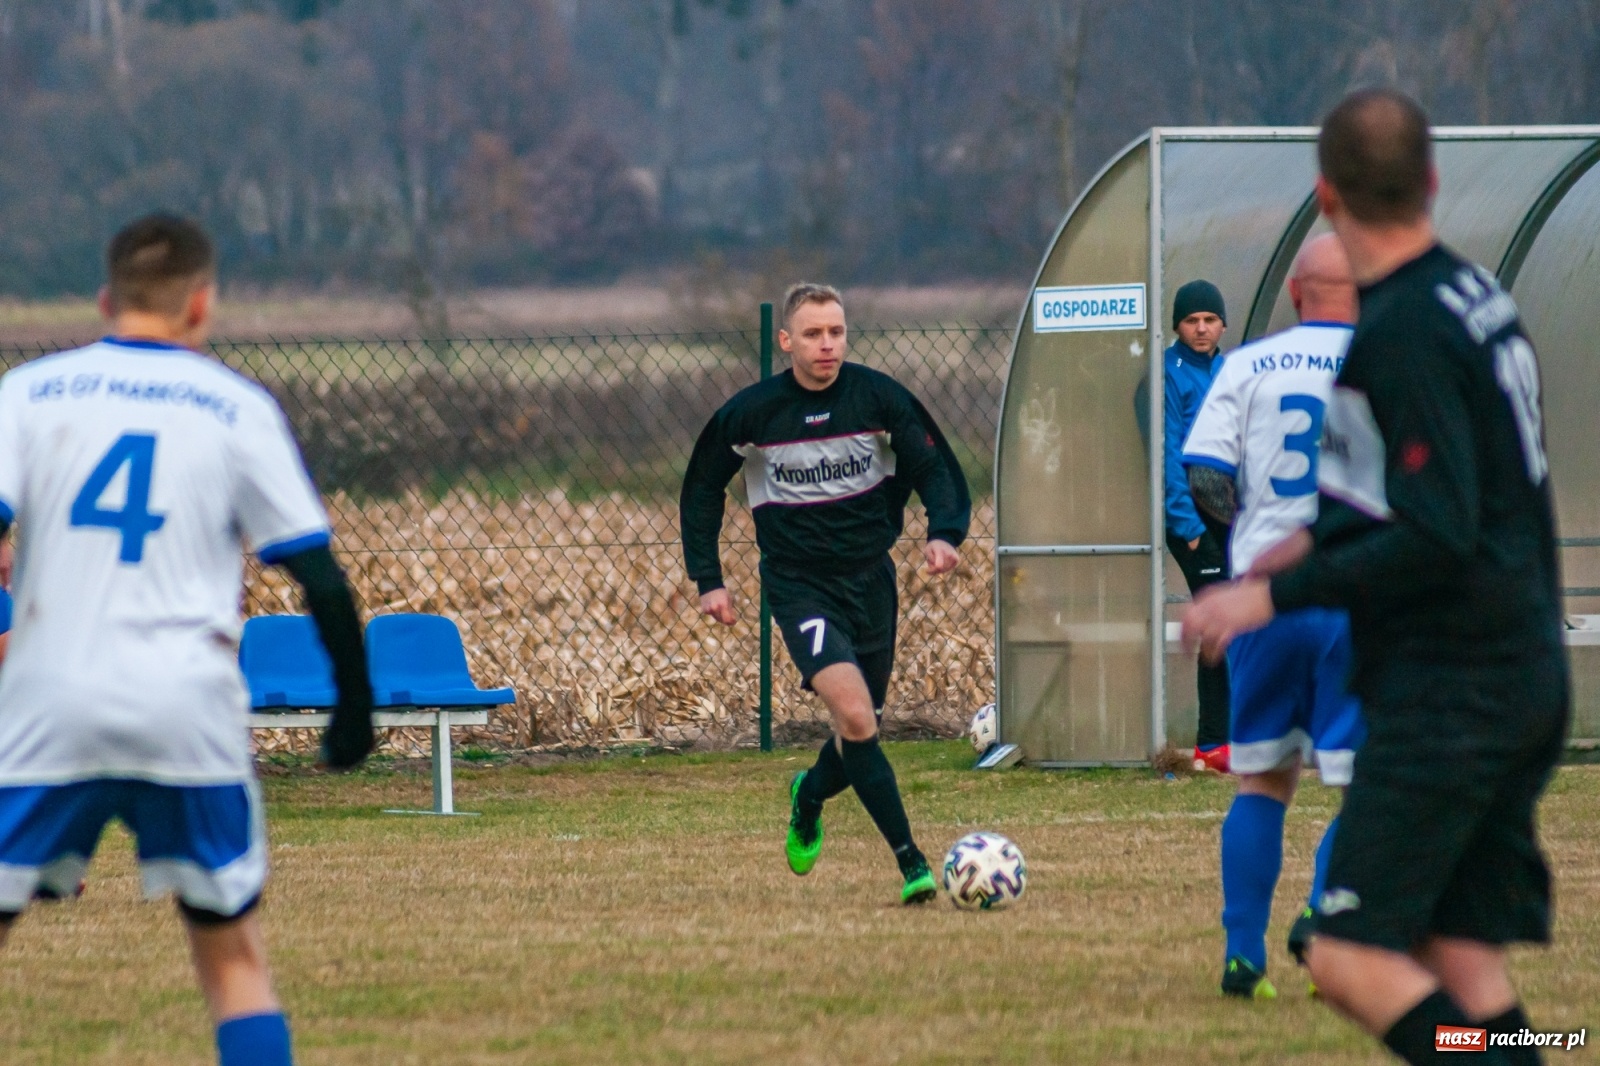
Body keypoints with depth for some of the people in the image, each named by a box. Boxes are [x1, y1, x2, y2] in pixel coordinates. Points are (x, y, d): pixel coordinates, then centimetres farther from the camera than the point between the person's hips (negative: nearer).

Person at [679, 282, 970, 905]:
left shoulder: (876, 396, -6)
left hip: (870, 574, 3)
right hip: (798, 585, -3)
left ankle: (809, 796, 47)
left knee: (861, 728, 12)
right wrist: (708, 580, 1)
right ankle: (910, 864, -22)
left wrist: (943, 533, -19)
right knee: (854, 715, -22)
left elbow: (933, 467, 0)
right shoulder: (749, 413, -8)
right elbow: (702, 490, 6)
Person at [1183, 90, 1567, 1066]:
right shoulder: (1478, 294, 11)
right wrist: (1324, 542, 28)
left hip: (1450, 685, -9)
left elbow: (1439, 539, -22)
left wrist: (1278, 595, -15)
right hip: (1530, 677, 9)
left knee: (1353, 959, -11)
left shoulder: (1402, 334, -18)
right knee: (1464, 960, 7)